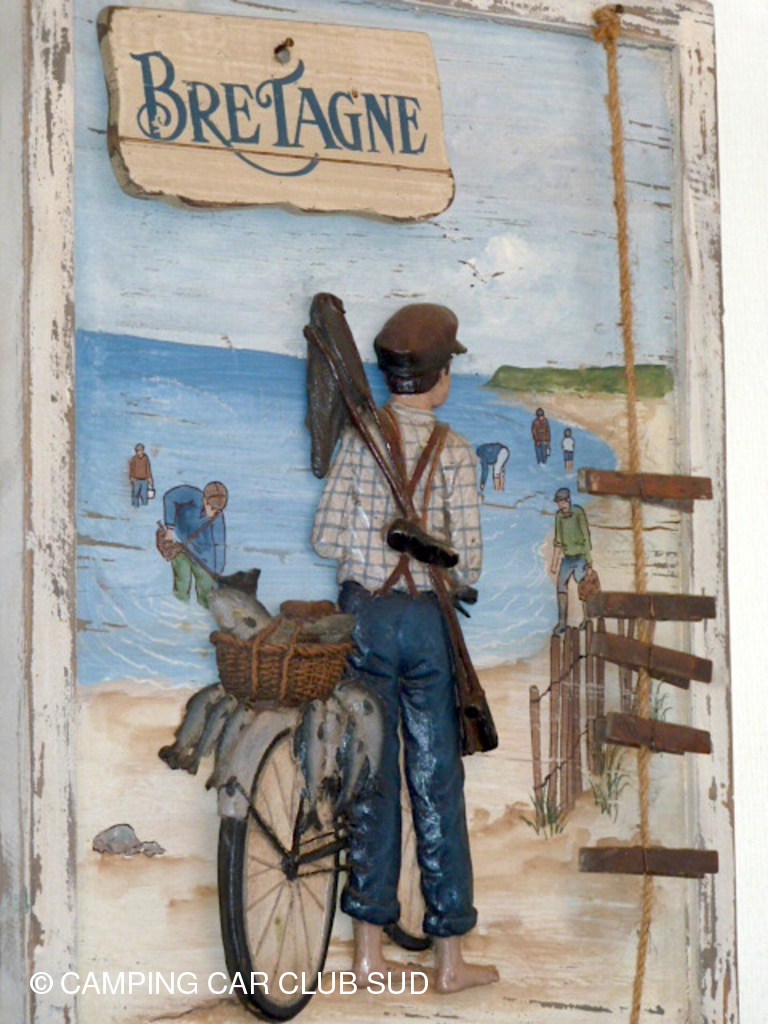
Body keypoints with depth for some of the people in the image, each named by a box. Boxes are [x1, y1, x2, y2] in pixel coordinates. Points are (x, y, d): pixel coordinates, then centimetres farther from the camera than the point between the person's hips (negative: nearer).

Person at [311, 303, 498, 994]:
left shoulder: (359, 437, -2)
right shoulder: (455, 453, -8)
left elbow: (327, 539, -5)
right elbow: (467, 563, -10)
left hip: (363, 614, 2)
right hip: (428, 620, -2)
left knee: (372, 777, 9)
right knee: (436, 782, 4)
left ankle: (369, 949, 11)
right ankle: (450, 956, 10)